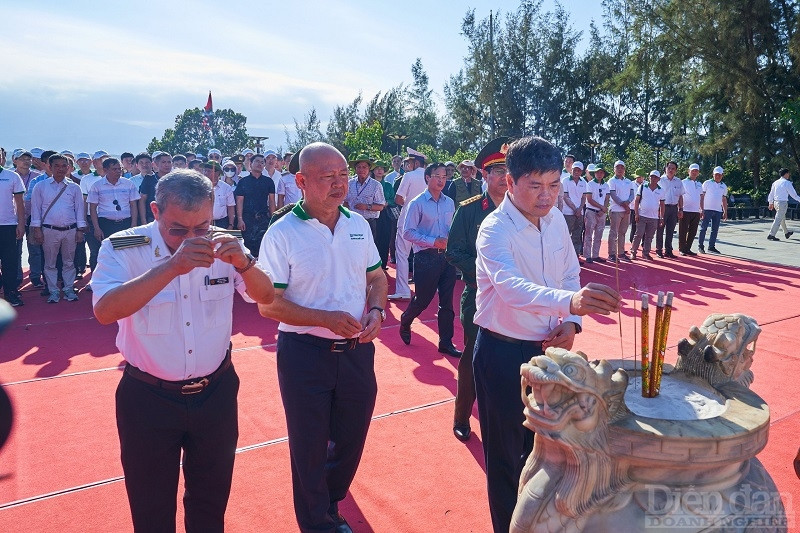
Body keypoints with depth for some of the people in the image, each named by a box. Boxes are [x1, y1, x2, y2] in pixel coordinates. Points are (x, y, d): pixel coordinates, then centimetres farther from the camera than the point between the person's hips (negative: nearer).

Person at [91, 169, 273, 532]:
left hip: (216, 393, 3)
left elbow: (265, 297, -7)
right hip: (149, 398, -2)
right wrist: (172, 266, -41)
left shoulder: (221, 245, -6)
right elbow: (105, 311, -30)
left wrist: (244, 263, -28)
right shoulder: (123, 249, -14)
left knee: (212, 500, 21)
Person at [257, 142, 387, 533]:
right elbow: (268, 304, -13)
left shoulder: (358, 224, 3)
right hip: (305, 354, -4)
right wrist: (327, 319, -22)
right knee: (309, 446, 12)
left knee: (351, 439, 18)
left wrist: (376, 310, -8)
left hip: (357, 350, 5)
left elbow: (377, 277, 12)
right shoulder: (281, 234, -12)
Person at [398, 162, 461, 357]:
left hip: (447, 256, 5)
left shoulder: (449, 203, 10)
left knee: (447, 301, 6)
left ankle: (445, 342, 17)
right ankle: (405, 321, 35)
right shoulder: (417, 204, -5)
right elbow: (407, 232, -10)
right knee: (423, 299, 4)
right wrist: (434, 242, -16)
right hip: (426, 258, -4)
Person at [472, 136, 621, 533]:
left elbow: (570, 275, 12)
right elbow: (511, 285, -39)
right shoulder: (495, 229, -21)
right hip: (503, 352, -6)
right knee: (506, 454, 8)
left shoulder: (555, 220, 1)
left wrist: (571, 321, -5)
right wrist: (569, 301, -56)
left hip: (548, 348, 6)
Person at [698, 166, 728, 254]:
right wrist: (702, 209, -9)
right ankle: (701, 245, 4)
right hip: (707, 209, -4)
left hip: (718, 211, 4)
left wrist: (725, 212, 13)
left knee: (715, 230, 5)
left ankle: (712, 247, 11)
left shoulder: (724, 186, 15)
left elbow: (724, 200, 19)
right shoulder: (707, 183, 2)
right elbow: (702, 196, -1)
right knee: (704, 228, -3)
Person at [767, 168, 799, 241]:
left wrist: (771, 203, 23)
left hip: (776, 202, 8)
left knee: (783, 218, 22)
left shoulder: (775, 182, 8)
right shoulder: (787, 183, -12)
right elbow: (793, 194, -10)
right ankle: (771, 235, -9)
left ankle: (786, 233, 36)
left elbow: (771, 193, 14)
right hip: (783, 203, -8)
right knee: (778, 219, -5)